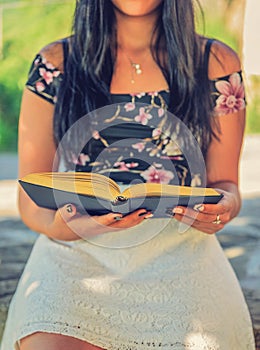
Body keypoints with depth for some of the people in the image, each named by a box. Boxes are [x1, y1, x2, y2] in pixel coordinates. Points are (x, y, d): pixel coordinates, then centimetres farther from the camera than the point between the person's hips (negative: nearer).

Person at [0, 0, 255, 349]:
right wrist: (56, 225, -20)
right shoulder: (55, 65, 3)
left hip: (178, 258, 2)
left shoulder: (218, 65, 6)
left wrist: (224, 206, -13)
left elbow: (223, 182, 11)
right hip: (76, 257, -1)